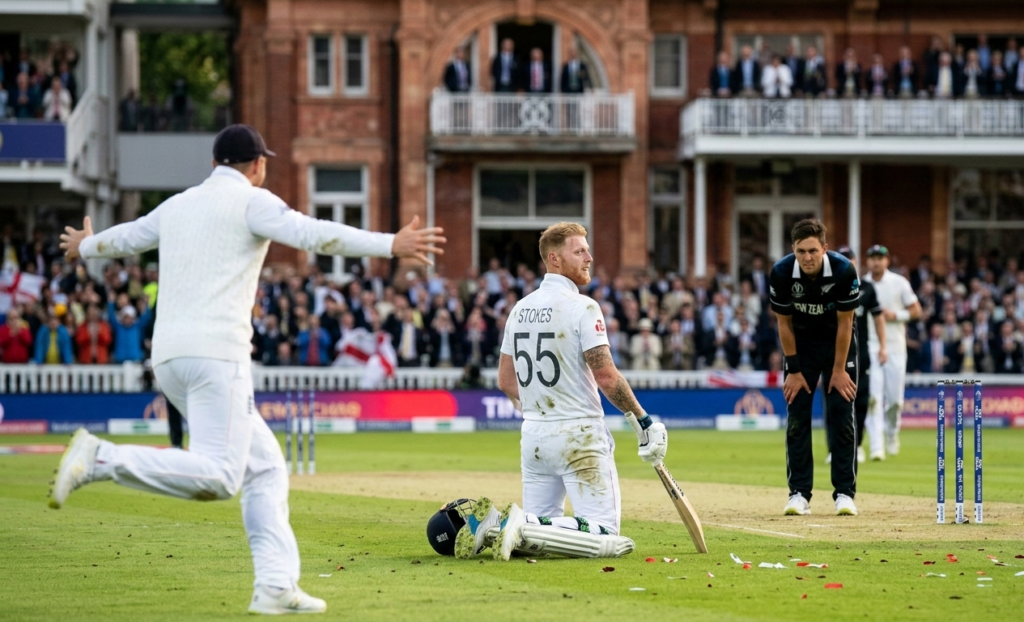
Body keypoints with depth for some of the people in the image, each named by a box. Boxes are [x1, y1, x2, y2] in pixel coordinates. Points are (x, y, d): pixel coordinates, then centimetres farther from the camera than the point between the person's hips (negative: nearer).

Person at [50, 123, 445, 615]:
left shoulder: (178, 205, 22)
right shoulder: (252, 201, 2)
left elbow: (125, 237, 39)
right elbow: (313, 234, -14)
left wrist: (85, 247, 61)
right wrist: (390, 246, -19)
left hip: (167, 359, 8)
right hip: (217, 353, -8)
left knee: (264, 466, 11)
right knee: (217, 476, -16)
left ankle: (276, 586, 3)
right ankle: (100, 459, -24)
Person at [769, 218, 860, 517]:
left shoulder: (844, 271, -28)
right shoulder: (781, 273, -24)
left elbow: (844, 323, -17)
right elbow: (784, 324, -12)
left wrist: (839, 369, -13)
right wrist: (794, 370, -10)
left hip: (838, 341, -1)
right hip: (801, 343, 1)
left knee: (841, 414, -7)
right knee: (797, 416, -5)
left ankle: (845, 493, -4)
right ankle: (799, 493, -2)